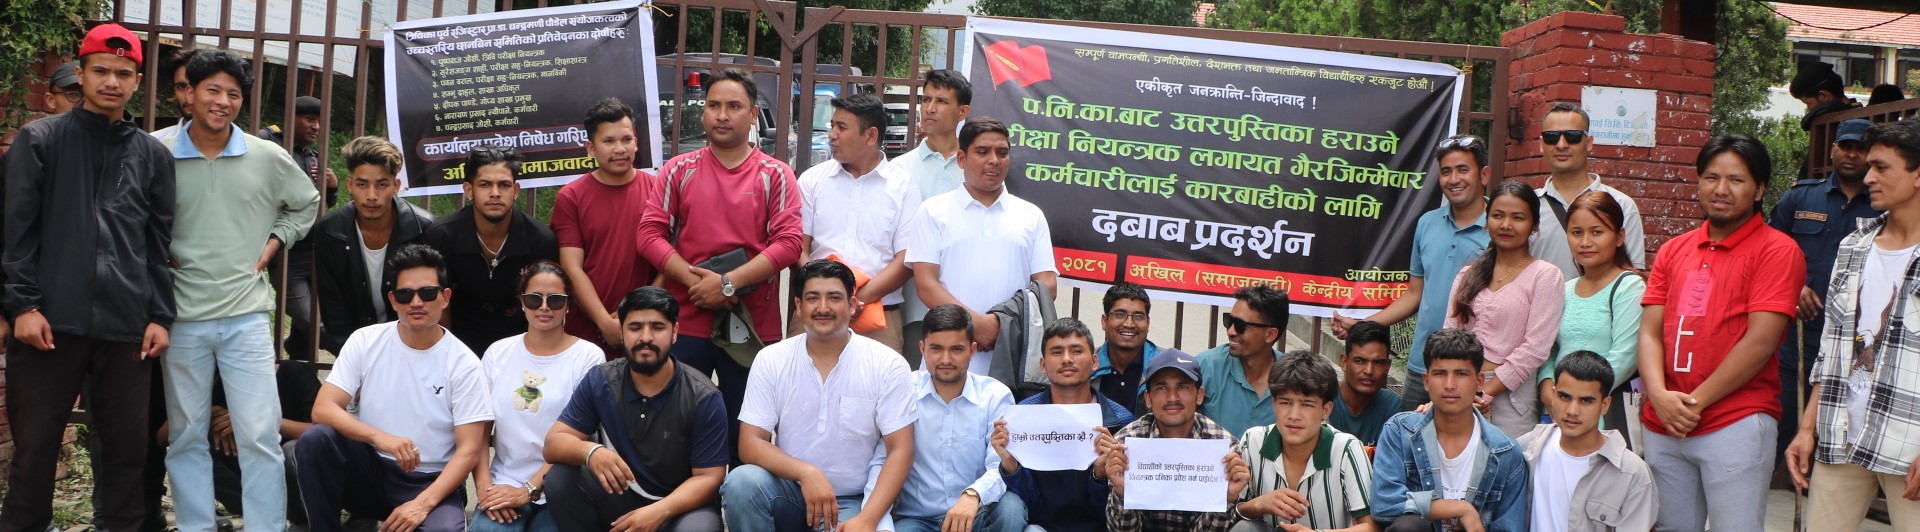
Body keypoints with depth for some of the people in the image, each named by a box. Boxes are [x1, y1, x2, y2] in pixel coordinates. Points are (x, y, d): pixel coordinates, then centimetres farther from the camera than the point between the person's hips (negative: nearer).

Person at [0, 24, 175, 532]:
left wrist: (160, 316, 5)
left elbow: (159, 243, 11)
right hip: (51, 320, -2)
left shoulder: (153, 155, 11)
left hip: (127, 325, 2)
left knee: (127, 443, 5)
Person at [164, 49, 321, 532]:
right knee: (186, 436, 9)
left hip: (246, 314, 0)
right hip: (182, 316, 0)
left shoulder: (267, 158, 3)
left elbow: (306, 204, 19)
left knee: (260, 434, -2)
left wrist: (272, 245, 7)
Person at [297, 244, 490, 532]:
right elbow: (322, 409, -9)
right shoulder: (364, 342, 0)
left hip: (431, 483, -3)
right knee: (315, 438, -26)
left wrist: (423, 503, -23)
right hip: (369, 469, 3)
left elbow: (469, 451, -9)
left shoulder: (464, 364, -7)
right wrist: (380, 438, -27)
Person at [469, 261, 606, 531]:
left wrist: (529, 491, -12)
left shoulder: (588, 357, -2)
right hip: (503, 486, 2)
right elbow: (479, 429, 8)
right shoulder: (498, 352, 10)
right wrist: (484, 486, -7)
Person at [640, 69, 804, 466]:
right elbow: (650, 234, 1)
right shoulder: (679, 170, 8)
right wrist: (695, 280, -12)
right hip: (685, 322, 1)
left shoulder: (775, 175, 3)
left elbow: (789, 242, -7)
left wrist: (727, 283, -14)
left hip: (751, 325, -1)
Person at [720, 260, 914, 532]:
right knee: (742, 481, -28)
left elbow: (900, 451, -8)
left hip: (854, 502, -3)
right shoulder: (770, 360, -2)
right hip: (790, 492, 3)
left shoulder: (887, 365, -6)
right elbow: (750, 444, -6)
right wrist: (806, 473, -24)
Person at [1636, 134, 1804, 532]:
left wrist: (1695, 403, -12)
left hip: (1735, 425, -5)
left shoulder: (1777, 251, -3)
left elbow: (1759, 342, -12)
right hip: (1663, 426, 5)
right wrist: (1660, 395, -10)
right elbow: (1650, 331, 8)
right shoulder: (1673, 251, 14)